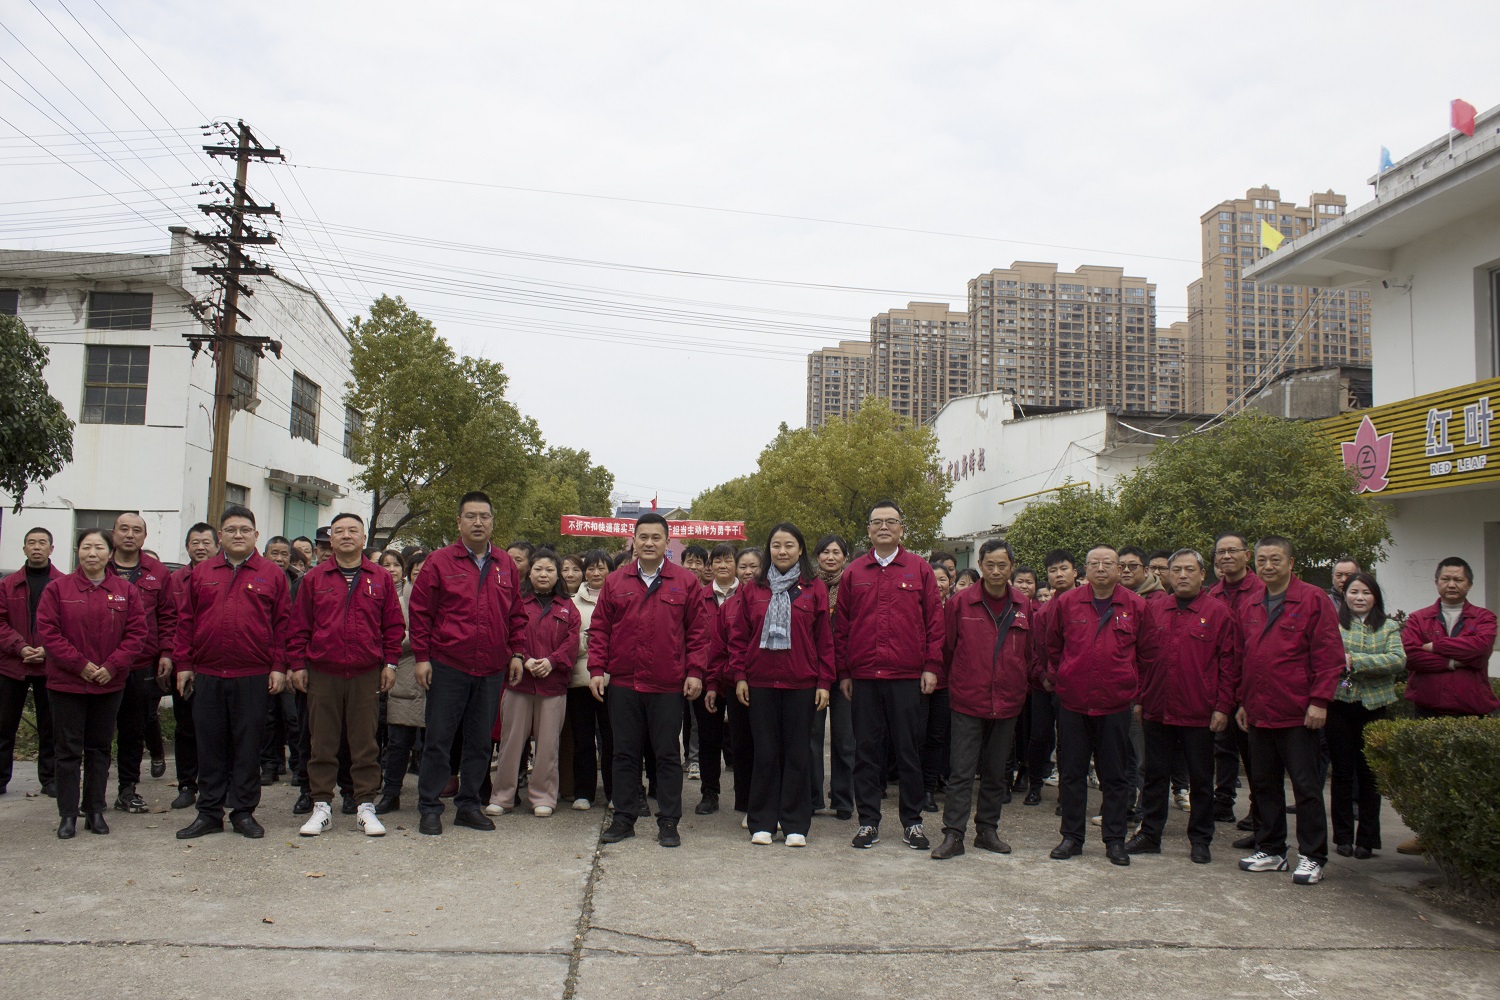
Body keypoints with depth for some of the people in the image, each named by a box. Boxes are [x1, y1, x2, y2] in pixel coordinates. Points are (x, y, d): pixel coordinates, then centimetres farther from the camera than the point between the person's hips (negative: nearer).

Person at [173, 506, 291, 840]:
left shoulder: (272, 574, 5)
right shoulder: (201, 573, 11)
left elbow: (283, 623, 2)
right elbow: (185, 621, 10)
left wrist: (278, 667, -4)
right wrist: (183, 664, 3)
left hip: (253, 677, -2)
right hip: (206, 675, 2)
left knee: (248, 746, 4)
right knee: (210, 746, 8)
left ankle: (244, 813, 14)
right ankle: (209, 813, 17)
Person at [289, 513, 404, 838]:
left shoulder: (381, 578, 8)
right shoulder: (314, 579, 8)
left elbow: (394, 624, 8)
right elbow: (298, 626, 8)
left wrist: (390, 663, 2)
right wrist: (298, 664, 2)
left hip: (366, 676, 0)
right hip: (322, 674, 1)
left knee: (365, 743, 3)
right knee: (322, 744, 5)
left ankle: (365, 807, 10)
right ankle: (322, 807, 13)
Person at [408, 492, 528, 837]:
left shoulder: (506, 566, 9)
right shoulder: (440, 562, -1)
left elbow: (516, 614, 14)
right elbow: (419, 610, -1)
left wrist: (517, 652, 7)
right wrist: (422, 656, -6)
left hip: (492, 670, 3)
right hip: (447, 667, -3)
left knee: (480, 742, 11)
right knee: (438, 740, 2)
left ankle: (469, 805, 22)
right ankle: (429, 808, 12)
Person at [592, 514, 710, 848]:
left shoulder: (686, 582, 3)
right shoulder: (614, 582, 7)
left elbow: (698, 630, 3)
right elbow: (599, 628, 8)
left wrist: (695, 671, -4)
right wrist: (596, 669, 0)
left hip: (668, 686, -2)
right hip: (622, 685, 2)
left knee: (668, 755, 5)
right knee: (625, 753, 9)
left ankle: (668, 822, 14)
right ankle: (624, 818, 20)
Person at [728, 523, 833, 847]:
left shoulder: (815, 589, 4)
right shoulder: (752, 589, 7)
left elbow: (825, 639, 2)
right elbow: (738, 635, 6)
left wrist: (824, 681, -2)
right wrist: (739, 676, -1)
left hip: (801, 684, -1)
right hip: (760, 683, 1)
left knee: (797, 753, 5)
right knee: (765, 753, 7)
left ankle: (795, 824, 14)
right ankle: (762, 822, 16)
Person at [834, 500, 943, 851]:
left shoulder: (919, 569, 5)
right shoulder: (853, 572, 9)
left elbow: (935, 620, 3)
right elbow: (841, 625, 9)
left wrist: (932, 666, -3)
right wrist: (843, 672, 5)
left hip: (907, 677, -1)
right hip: (863, 677, 2)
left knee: (909, 750, 5)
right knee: (866, 750, 6)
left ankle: (912, 821, 17)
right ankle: (868, 822, 15)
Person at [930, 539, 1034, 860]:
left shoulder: (1023, 606, 4)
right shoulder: (960, 603, -4)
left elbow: (1029, 652, 13)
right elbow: (946, 647, 4)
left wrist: (1023, 687, 13)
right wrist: (954, 682, 9)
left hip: (1007, 702, 3)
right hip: (968, 701, -3)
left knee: (996, 771, 12)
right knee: (962, 771, -3)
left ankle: (987, 830, 23)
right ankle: (953, 834, 0)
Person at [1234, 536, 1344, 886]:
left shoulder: (1313, 600, -5)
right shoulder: (1251, 608, 13)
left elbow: (1329, 655, -9)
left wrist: (1319, 701, -14)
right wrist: (1243, 702, 14)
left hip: (1298, 713, -6)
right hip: (1259, 713, 6)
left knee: (1306, 785, 1)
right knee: (1264, 784, 12)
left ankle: (1312, 858, 11)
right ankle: (1270, 851, 23)